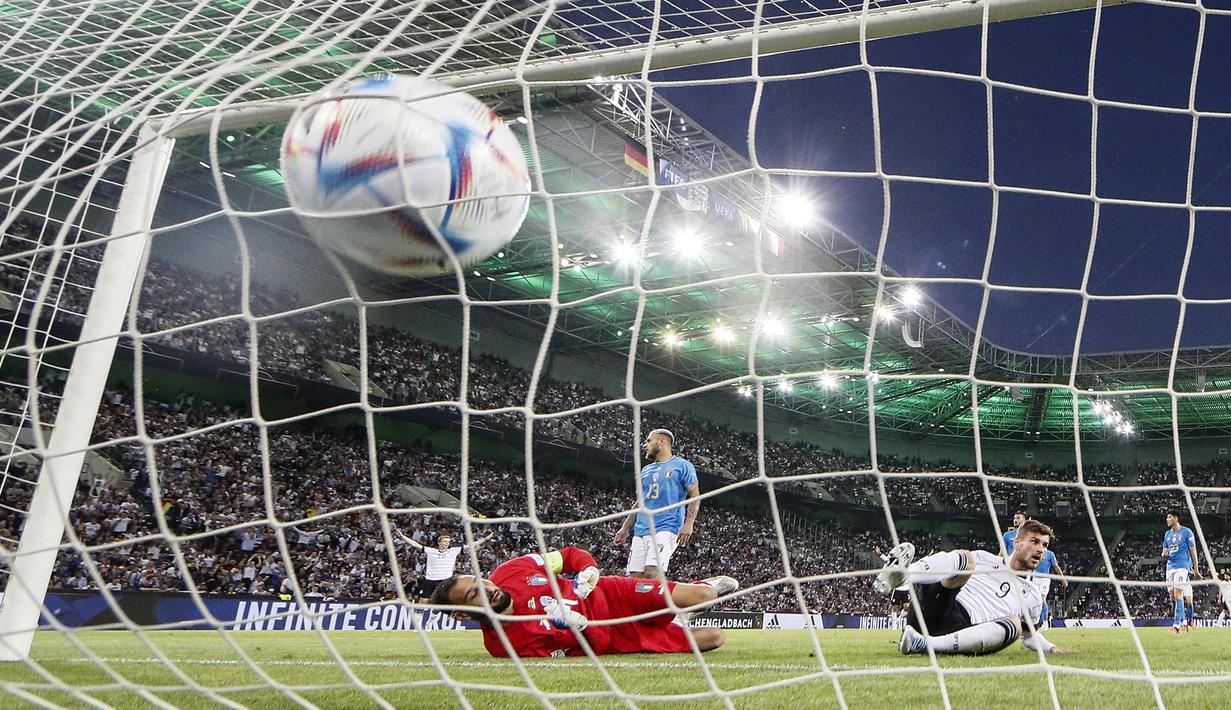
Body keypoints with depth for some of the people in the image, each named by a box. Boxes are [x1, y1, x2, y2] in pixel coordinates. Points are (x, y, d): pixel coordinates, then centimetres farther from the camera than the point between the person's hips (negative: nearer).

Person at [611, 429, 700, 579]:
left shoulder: (682, 466, 4)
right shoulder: (646, 470, 23)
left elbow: (695, 495, -2)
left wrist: (688, 524, -15)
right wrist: (625, 529, 21)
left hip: (666, 528, -7)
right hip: (641, 530, 7)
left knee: (651, 573, -22)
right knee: (634, 576, -2)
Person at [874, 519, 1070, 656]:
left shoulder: (1032, 597, 27)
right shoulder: (984, 560, 18)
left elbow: (1029, 633, 39)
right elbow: (949, 559, 8)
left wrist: (1051, 648, 20)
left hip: (965, 633, 2)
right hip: (939, 612, -2)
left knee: (1014, 624, -26)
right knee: (964, 558, -21)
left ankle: (925, 644, -37)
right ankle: (899, 575, -52)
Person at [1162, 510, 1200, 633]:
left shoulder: (1186, 532, -3)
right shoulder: (1167, 534, 15)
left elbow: (1193, 551, -2)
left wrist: (1195, 569, -3)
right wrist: (1164, 553, -3)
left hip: (1182, 566, -7)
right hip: (1170, 566, 7)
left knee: (1178, 594, -16)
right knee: (1173, 597, 5)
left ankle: (1177, 624, -17)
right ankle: (1184, 621, 19)